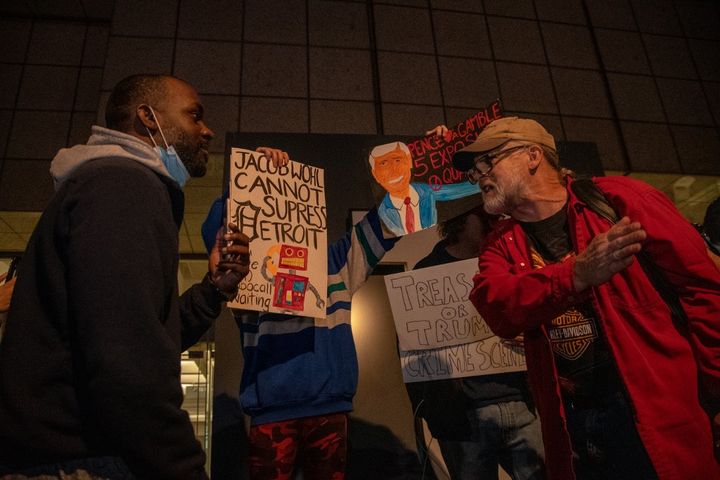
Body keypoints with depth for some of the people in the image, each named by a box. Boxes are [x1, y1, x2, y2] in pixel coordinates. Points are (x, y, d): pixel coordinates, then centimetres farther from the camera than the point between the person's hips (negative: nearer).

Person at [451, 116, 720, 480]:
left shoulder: (617, 199, -4)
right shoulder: (501, 246, 6)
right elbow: (496, 307, -15)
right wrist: (576, 274, -30)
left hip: (656, 410, -3)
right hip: (571, 423, 3)